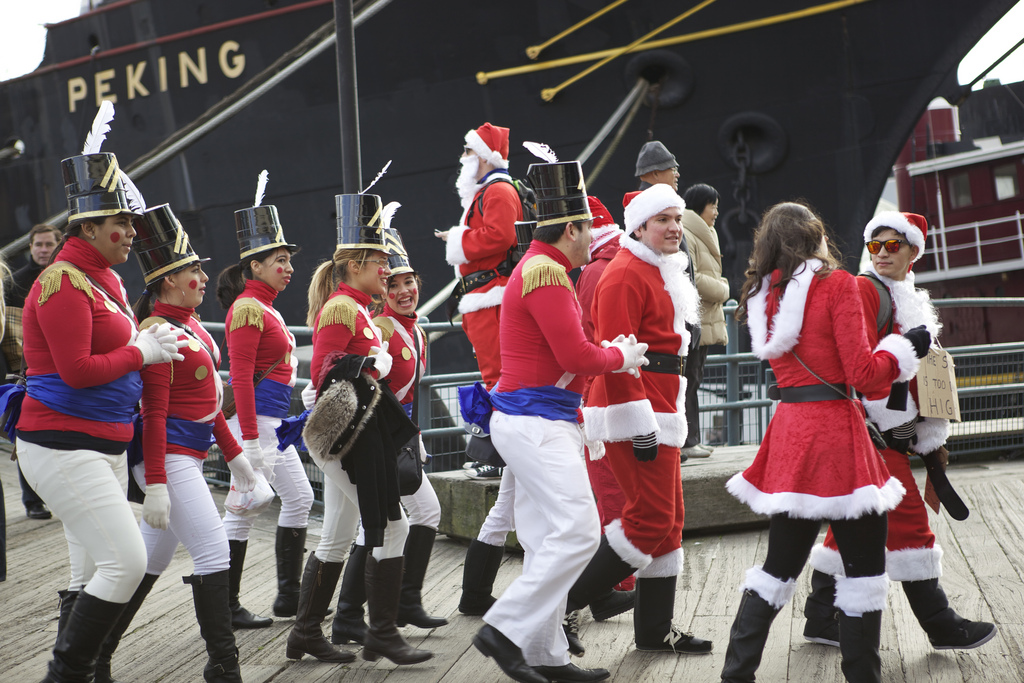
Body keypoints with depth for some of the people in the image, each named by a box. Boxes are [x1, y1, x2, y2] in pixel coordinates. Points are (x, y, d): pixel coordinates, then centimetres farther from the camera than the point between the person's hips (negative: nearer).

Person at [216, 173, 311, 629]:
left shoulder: (264, 307, 16)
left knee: (299, 498, 13)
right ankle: (227, 608, 5)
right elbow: (241, 378, -19)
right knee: (244, 511, -4)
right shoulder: (247, 309, -14)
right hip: (256, 423, -10)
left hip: (274, 423, 10)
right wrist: (251, 440, -22)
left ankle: (290, 595, 22)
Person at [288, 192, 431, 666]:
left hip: (358, 435, 10)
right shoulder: (341, 308, -12)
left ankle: (306, 634, 19)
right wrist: (371, 364, -23)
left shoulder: (355, 308, 18)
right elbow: (323, 376, -17)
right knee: (391, 527, -7)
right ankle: (383, 635, 1)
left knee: (336, 541, 12)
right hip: (351, 436, -10)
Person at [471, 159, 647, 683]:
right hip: (538, 422, -10)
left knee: (548, 540, 10)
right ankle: (505, 629, -11)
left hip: (535, 422, 10)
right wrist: (620, 357, 0)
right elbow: (576, 358, -18)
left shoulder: (537, 267, 18)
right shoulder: (546, 273, -14)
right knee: (577, 532, -14)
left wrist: (607, 353, 11)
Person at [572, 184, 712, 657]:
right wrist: (641, 427, -22)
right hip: (635, 415, -10)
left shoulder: (662, 273, 18)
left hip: (658, 413, 10)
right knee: (651, 518, -10)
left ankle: (656, 629, 20)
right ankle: (561, 603, -1)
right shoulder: (625, 276, -14)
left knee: (667, 519, 12)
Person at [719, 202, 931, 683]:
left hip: (789, 429, 7)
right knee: (864, 565, 5)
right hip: (836, 431, -6)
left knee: (781, 563, 16)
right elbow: (862, 374, -12)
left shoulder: (764, 296, 10)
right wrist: (904, 350, 3)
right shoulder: (836, 284, -8)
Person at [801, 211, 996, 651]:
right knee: (907, 517, -7)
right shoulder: (863, 290, -7)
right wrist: (900, 419, -19)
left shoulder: (910, 301, 20)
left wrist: (929, 437, 19)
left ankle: (822, 618, 17)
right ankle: (941, 626, 0)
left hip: (892, 431, 9)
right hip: (871, 428, -9)